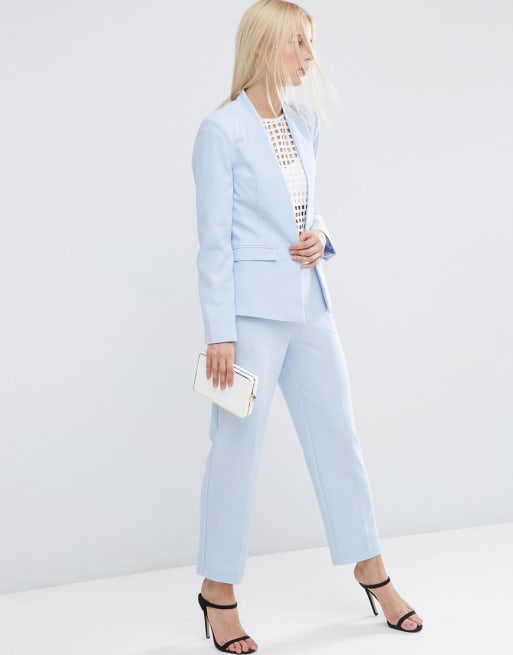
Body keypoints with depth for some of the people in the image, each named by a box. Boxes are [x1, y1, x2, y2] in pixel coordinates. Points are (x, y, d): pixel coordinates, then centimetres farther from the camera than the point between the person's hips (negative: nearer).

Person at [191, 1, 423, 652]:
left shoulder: (305, 121, 10)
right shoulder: (221, 130, -11)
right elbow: (213, 239, -12)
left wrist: (320, 237, -2)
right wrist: (219, 335, -14)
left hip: (307, 303, 7)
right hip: (253, 306, -7)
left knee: (337, 432, 13)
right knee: (236, 445, 2)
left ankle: (370, 567, 28)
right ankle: (218, 591, 18)